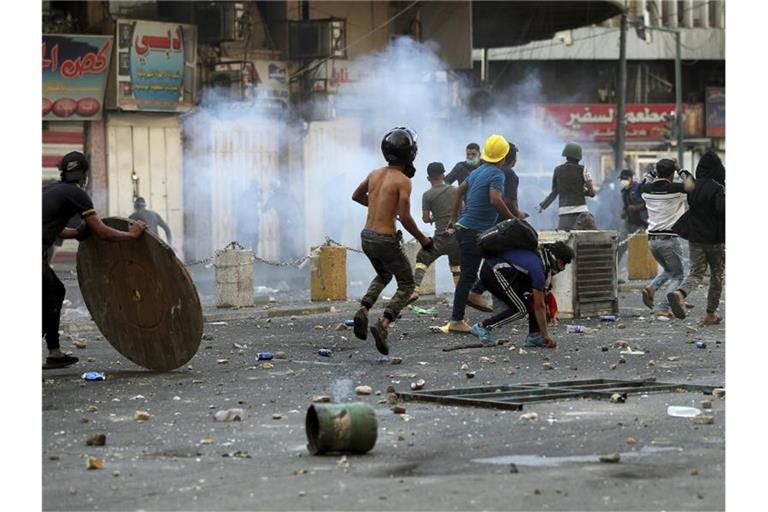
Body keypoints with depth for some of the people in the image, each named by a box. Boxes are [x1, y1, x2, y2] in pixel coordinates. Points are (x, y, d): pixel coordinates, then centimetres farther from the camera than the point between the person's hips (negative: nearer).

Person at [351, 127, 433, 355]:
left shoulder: (375, 174, 7)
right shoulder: (403, 181, -13)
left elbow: (356, 196, 25)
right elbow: (405, 218, -19)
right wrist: (423, 240, -6)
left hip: (367, 237, 7)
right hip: (385, 240, -7)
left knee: (383, 275, 31)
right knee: (407, 286, 8)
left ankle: (364, 309, 6)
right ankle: (383, 323, -14)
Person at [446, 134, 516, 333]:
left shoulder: (478, 171, 15)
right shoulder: (496, 175, -13)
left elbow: (459, 191, 23)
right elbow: (495, 200, -28)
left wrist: (454, 218, 31)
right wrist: (512, 219, -17)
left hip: (464, 227, 9)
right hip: (474, 232, -9)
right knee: (467, 276, -6)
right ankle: (456, 321, -5)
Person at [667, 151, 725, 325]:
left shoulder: (693, 186, 1)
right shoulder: (717, 188, -17)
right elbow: (721, 209, -28)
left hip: (694, 237, 5)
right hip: (714, 238, -5)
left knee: (696, 272, 6)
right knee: (717, 275, 12)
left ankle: (679, 293, -27)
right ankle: (711, 314, 15)